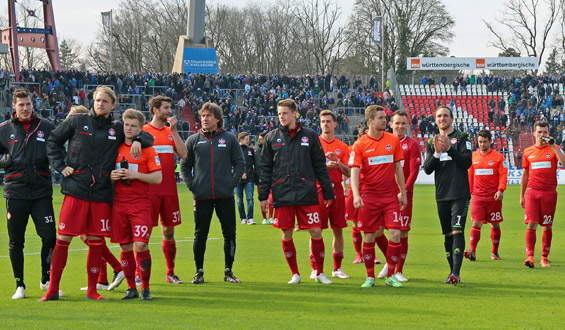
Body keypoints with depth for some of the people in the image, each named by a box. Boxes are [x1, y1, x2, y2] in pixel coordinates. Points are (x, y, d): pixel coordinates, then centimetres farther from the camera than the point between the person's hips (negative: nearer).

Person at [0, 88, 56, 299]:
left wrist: (50, 160, -3)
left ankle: (46, 279, 12)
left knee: (49, 237, -7)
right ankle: (19, 285, 13)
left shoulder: (46, 128, 8)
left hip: (42, 192, 0)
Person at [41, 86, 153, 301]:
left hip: (102, 193, 2)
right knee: (63, 238, -3)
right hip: (75, 190, -2)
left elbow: (148, 137, 20)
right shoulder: (76, 122, 6)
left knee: (96, 241, 3)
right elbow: (53, 141, 16)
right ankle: (52, 289, 4)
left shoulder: (118, 129, 10)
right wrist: (60, 166, 5)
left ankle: (92, 289, 13)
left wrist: (138, 140, -2)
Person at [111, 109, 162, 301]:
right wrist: (111, 177, -2)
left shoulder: (147, 149, 0)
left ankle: (145, 288, 0)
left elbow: (158, 178, -4)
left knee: (141, 245, -12)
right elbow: (107, 171, 20)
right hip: (119, 204, 4)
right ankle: (131, 288, 14)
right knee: (125, 247, 4)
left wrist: (136, 175, -15)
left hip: (141, 204, -4)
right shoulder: (116, 148, 11)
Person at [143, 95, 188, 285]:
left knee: (169, 231, 8)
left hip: (169, 189, 5)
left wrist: (174, 130, -1)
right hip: (150, 189, -5)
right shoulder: (143, 131, 0)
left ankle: (170, 273, 15)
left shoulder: (171, 131, 14)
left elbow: (183, 154, 2)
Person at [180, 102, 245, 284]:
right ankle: (199, 272, 10)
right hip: (202, 197, 0)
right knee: (200, 235, 2)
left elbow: (240, 163, 9)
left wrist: (233, 182, -3)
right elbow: (184, 165, 10)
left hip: (225, 195, 0)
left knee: (229, 234, 2)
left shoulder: (230, 139, 5)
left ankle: (228, 271, 12)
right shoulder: (193, 140, 6)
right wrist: (191, 185, -2)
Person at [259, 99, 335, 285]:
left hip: (307, 194, -1)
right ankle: (295, 274, 15)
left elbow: (320, 166, 11)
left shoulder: (309, 136, 7)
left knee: (316, 232, -5)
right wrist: (263, 195, 4)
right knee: (287, 235, 2)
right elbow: (265, 169, 11)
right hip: (282, 196, 1)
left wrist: (328, 192, 8)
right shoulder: (272, 138, 9)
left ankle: (320, 273, 8)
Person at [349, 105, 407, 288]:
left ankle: (390, 275, 4)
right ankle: (370, 277, 14)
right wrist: (356, 195, -24)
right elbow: (354, 172, -10)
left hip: (390, 196, 2)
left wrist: (403, 192, 12)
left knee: (395, 234, -8)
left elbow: (398, 168, 13)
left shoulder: (393, 140, 6)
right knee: (369, 237, 3)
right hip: (369, 196, -2)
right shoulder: (360, 145, -4)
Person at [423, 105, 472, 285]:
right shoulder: (431, 142, 14)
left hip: (460, 194, -4)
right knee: (447, 235, 7)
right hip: (442, 195, 4)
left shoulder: (462, 138, 4)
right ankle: (452, 272, 13)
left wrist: (450, 149, -16)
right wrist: (437, 153, -11)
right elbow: (427, 169, 6)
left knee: (457, 231, -15)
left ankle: (456, 272, -20)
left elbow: (467, 162, -7)